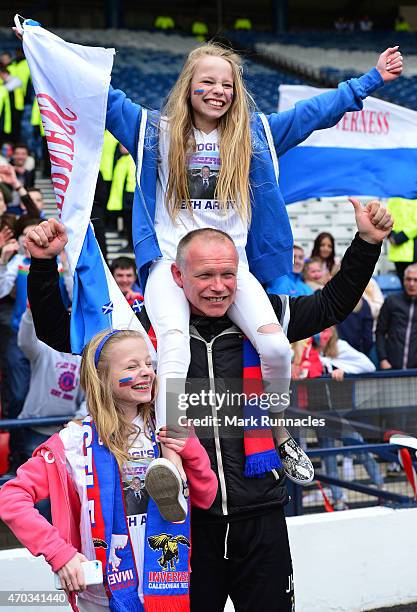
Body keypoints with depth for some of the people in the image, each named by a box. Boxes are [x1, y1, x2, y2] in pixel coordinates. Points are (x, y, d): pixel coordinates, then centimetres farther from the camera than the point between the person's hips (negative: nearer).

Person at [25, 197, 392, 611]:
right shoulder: (149, 327, -3)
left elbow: (332, 305, 12)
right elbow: (58, 332, 1)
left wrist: (367, 243, 3)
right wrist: (44, 265, -11)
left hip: (261, 516, 2)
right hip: (185, 518, -1)